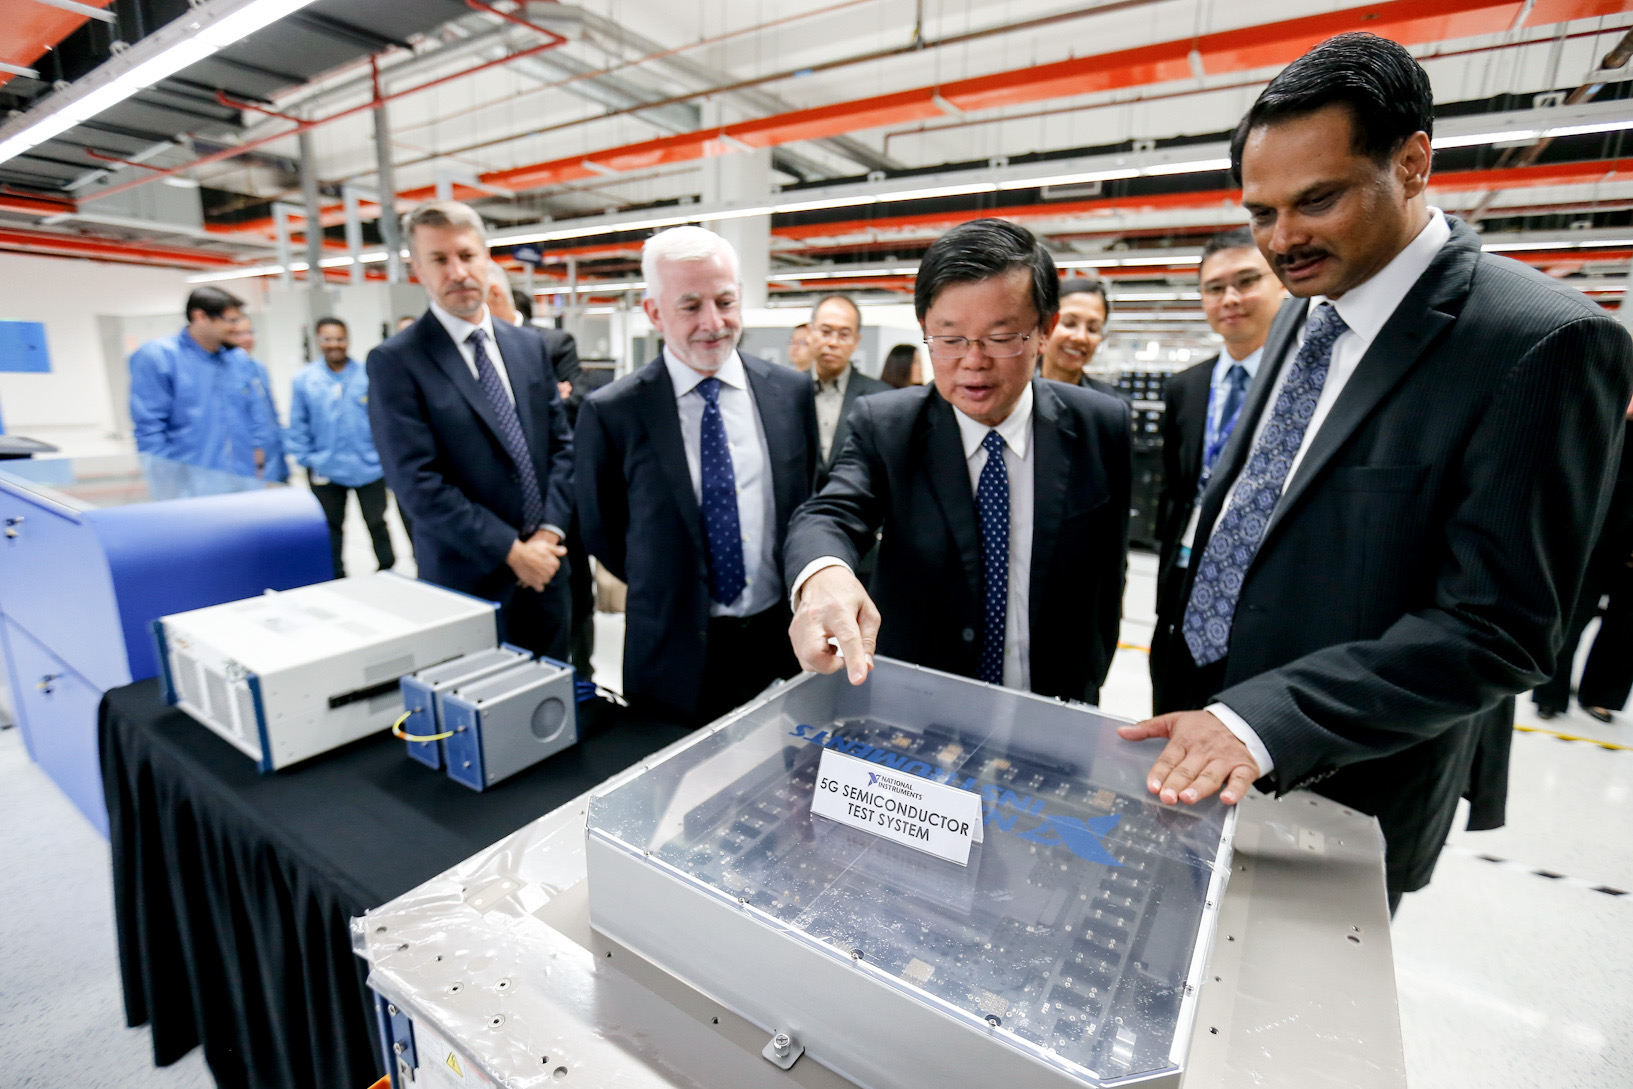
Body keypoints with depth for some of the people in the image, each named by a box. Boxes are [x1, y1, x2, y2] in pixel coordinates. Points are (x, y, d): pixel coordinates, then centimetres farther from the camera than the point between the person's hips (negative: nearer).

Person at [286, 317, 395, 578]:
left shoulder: (367, 374, -4)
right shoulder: (304, 379, -1)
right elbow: (298, 426, 3)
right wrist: (306, 459, -1)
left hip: (369, 467, -1)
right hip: (325, 470, 2)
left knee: (377, 523, 11)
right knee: (330, 528, 14)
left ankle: (387, 571, 28)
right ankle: (336, 579, 27)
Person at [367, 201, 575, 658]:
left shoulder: (529, 346, 8)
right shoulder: (394, 362, -8)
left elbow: (561, 444, 7)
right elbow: (417, 483, -14)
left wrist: (549, 532, -5)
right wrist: (511, 550, -15)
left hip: (545, 566, 5)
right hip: (468, 578, -4)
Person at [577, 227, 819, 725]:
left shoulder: (792, 392, -1)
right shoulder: (610, 413, -10)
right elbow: (601, 533, 1)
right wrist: (666, 595, 4)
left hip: (784, 643, 3)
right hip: (676, 660, -2)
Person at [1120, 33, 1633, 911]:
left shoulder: (1544, 342, -17)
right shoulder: (1304, 313, 6)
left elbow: (1494, 631, -20)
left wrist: (1262, 720, -30)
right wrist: (1194, 702, 10)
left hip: (1340, 788, -6)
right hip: (1198, 733, 7)